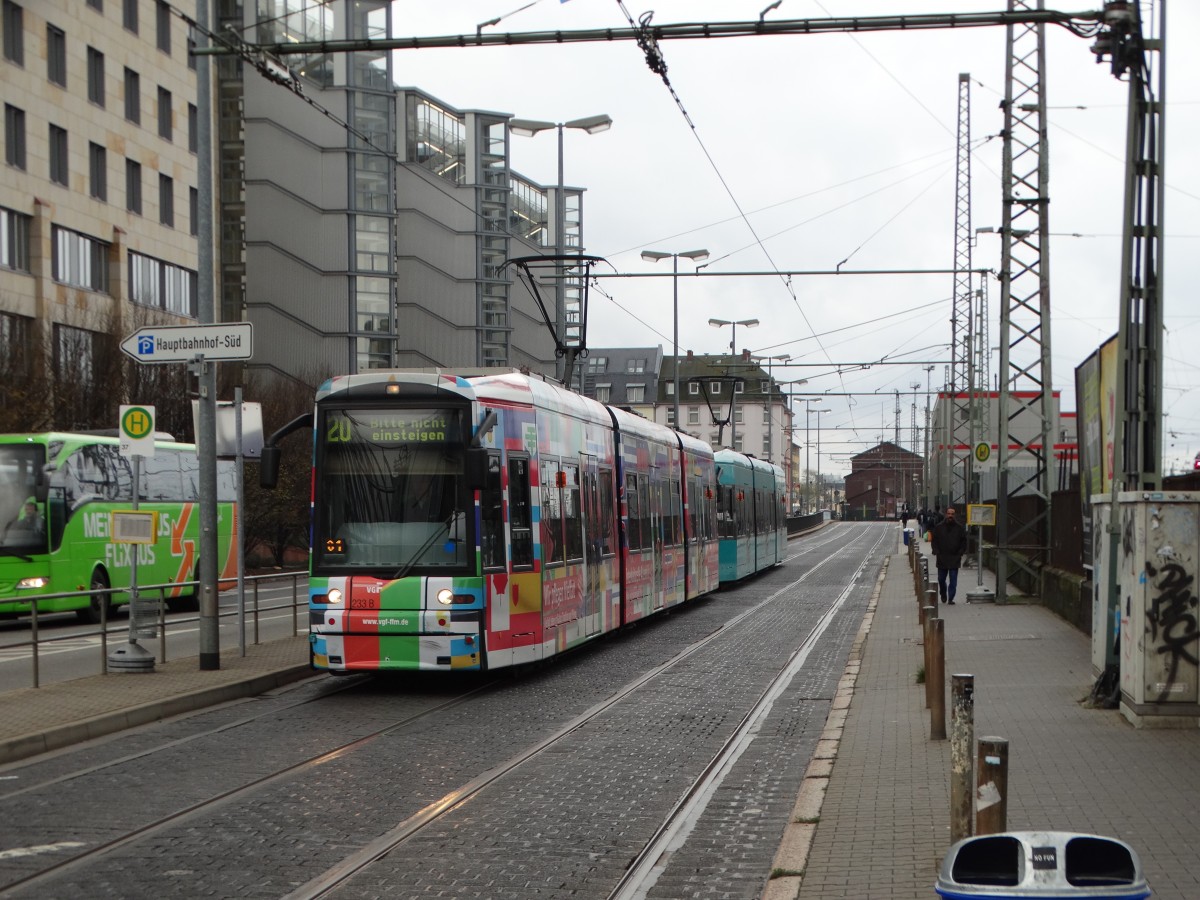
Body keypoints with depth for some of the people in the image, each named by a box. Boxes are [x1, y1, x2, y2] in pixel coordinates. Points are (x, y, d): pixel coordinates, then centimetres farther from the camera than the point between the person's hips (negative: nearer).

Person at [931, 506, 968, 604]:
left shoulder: (959, 527, 2)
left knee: (953, 580, -4)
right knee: (941, 579, 10)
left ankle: (950, 598, 1)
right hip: (942, 558, 1)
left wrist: (960, 553, -1)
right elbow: (934, 541, 8)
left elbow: (964, 541, 7)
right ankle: (943, 595, 32)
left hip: (955, 558, -1)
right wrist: (936, 552, -3)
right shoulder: (938, 527, 3)